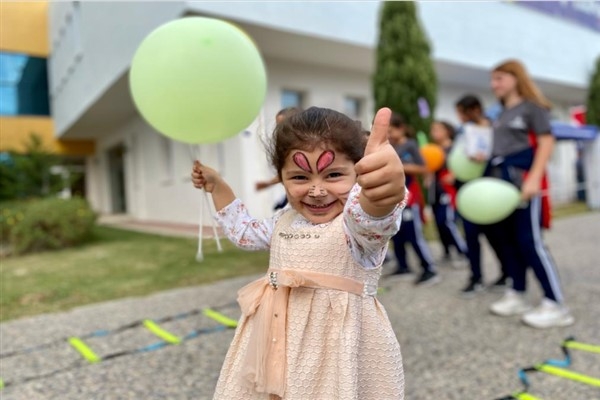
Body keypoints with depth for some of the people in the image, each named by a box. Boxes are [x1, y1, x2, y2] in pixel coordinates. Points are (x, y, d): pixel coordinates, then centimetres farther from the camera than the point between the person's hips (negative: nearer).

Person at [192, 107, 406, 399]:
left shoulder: (358, 222, -20)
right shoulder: (286, 219, 4)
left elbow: (370, 217, -45)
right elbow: (244, 233, 23)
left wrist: (383, 195, -68)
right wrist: (217, 186, 21)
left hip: (339, 348, -6)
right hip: (281, 342, 7)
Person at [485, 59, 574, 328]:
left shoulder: (532, 106, -2)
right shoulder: (502, 114, 20)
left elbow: (546, 142, -12)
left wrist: (534, 178, -22)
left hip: (523, 177, -8)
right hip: (501, 179, 8)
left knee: (528, 240, -11)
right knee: (507, 238, 9)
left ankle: (556, 305, -4)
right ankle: (517, 295, 20)